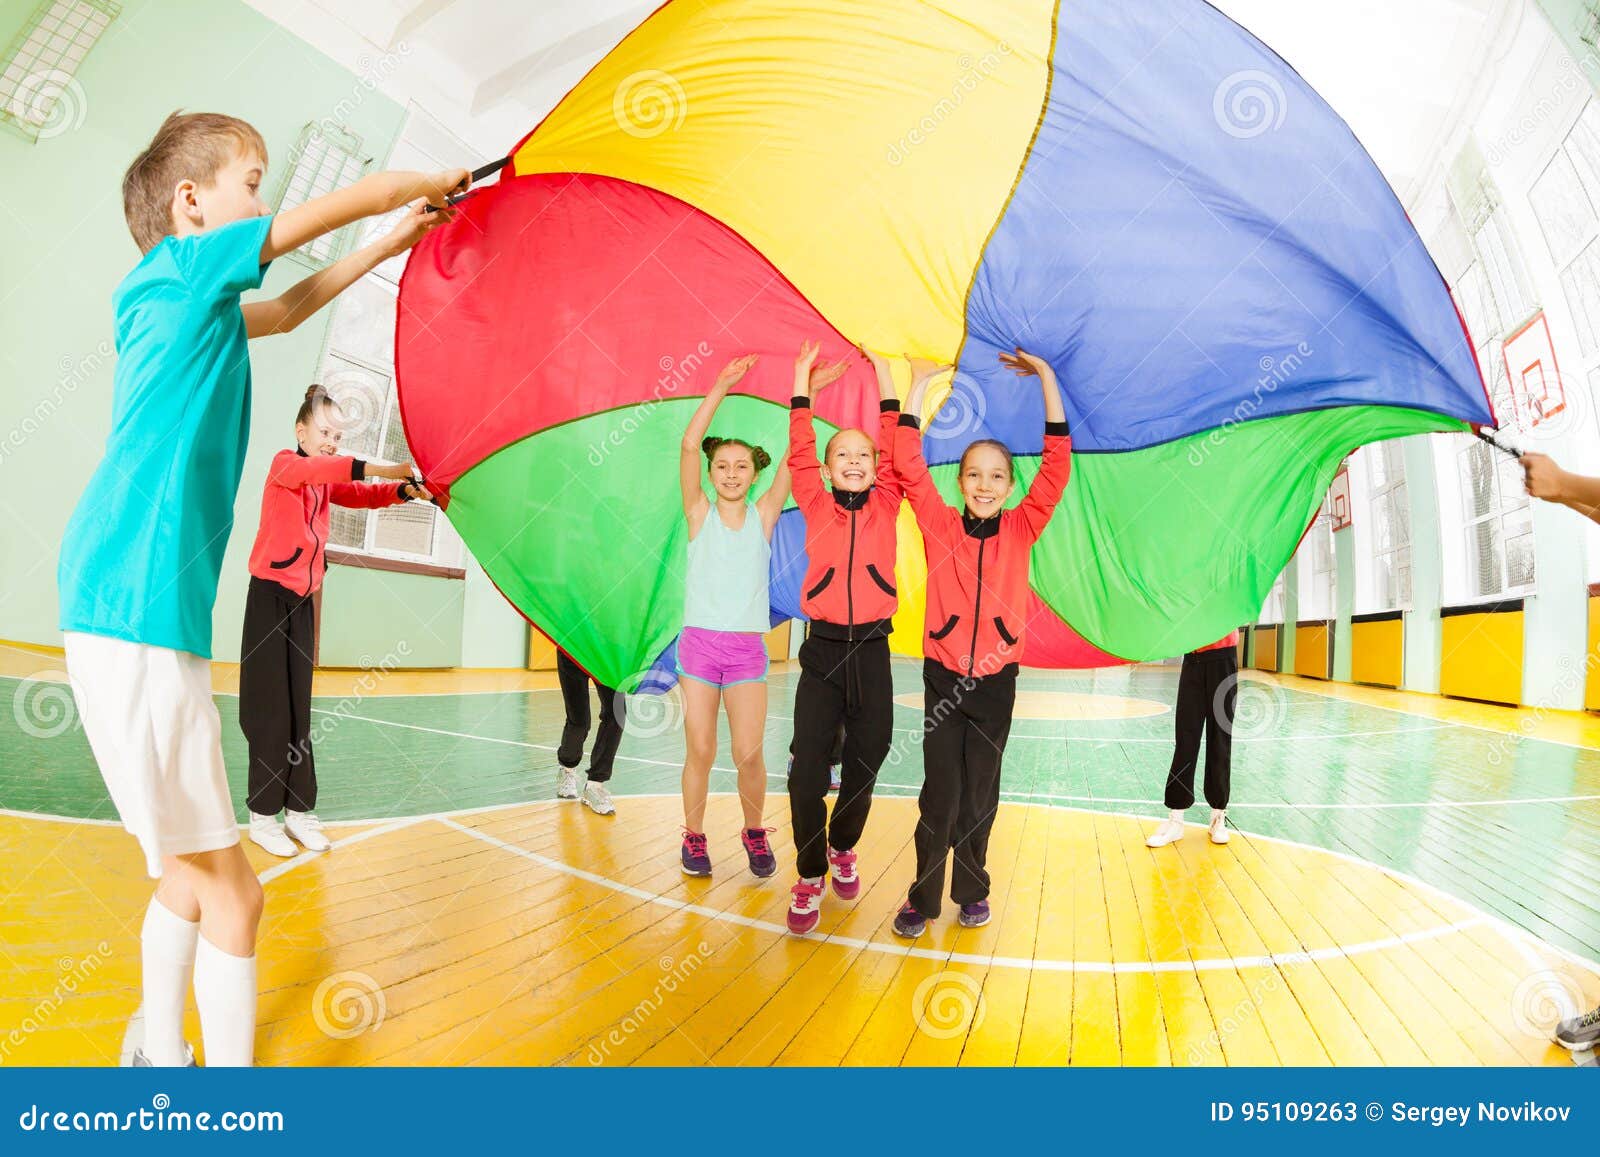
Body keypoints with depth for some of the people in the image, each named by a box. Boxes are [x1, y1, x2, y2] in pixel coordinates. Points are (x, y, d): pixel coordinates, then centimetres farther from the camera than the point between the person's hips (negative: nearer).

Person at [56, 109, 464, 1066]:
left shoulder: (200, 304, 20)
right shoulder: (183, 265, -3)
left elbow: (287, 312, 38)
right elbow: (363, 194, 0)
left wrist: (391, 245, 37)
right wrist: (435, 184, 19)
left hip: (149, 612, 10)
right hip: (137, 613, -10)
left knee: (192, 875, 20)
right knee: (229, 892, -3)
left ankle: (161, 1058, 37)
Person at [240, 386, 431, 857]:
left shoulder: (326, 481, 14)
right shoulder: (285, 464, -6)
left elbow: (361, 495, -1)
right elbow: (315, 467, -28)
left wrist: (404, 489, -21)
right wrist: (379, 469, -41)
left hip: (302, 600, 6)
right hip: (270, 595, -6)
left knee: (299, 709, 7)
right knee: (270, 708, -3)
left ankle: (299, 810, 13)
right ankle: (262, 816, 7)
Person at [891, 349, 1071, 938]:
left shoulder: (1021, 529, 1)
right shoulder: (940, 525, -2)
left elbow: (1057, 462, -6)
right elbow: (908, 464, -9)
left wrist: (1046, 377, -8)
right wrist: (919, 385, -9)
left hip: (996, 680, 2)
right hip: (943, 676, -1)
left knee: (980, 794, 12)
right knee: (940, 793, 0)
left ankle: (971, 890, 29)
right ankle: (923, 896, 15)